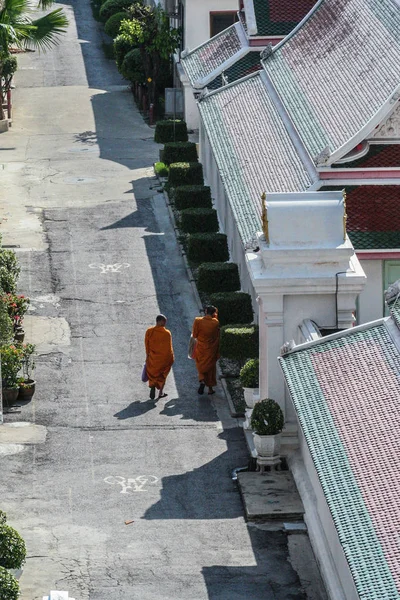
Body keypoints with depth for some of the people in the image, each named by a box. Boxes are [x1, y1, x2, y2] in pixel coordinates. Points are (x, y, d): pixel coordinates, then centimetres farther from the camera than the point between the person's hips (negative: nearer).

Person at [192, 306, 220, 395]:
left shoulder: (198, 321, -15)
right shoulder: (216, 322, -13)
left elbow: (194, 335, -9)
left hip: (201, 349, 0)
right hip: (211, 349, 1)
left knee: (201, 367, 15)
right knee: (211, 367, 15)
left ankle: (202, 381, -12)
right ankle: (210, 388, 19)